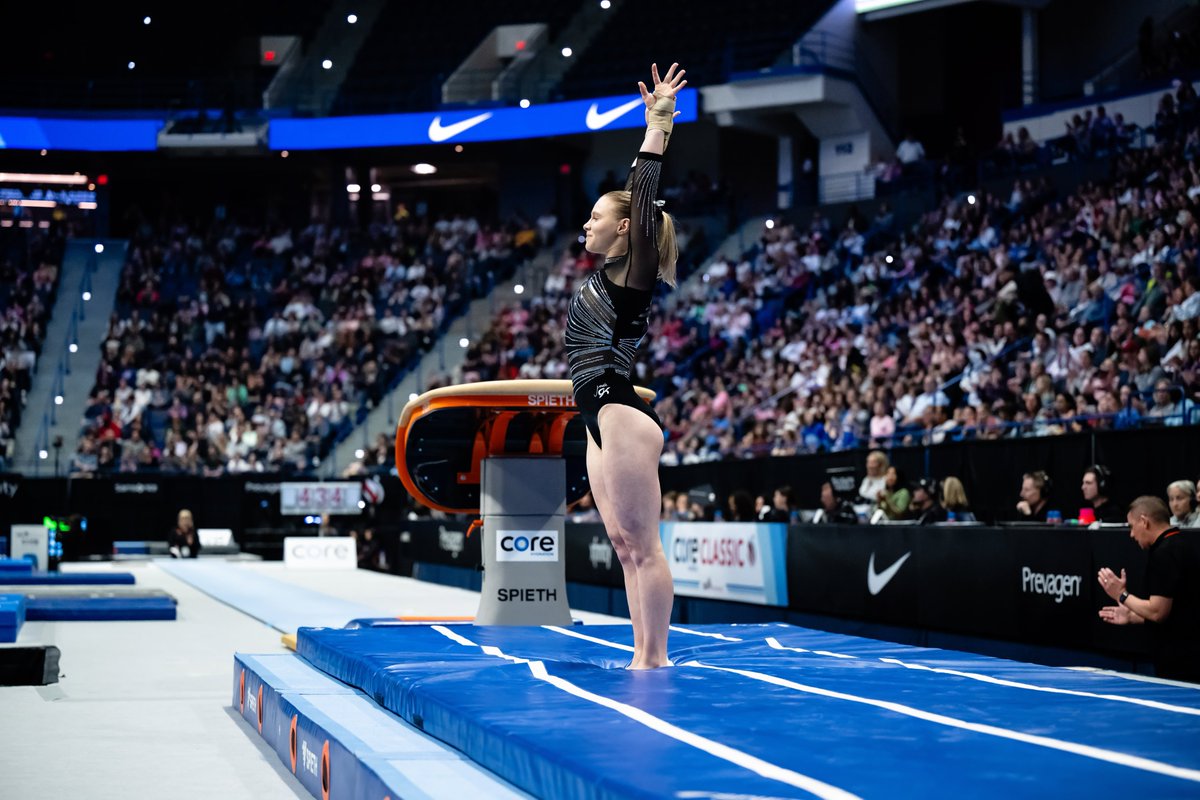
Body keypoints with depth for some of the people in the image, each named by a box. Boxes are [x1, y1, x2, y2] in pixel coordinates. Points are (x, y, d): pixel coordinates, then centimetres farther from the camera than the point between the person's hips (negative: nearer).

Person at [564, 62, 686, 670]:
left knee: (642, 544, -8)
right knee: (624, 545, 9)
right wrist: (652, 124, 32)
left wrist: (660, 127, -9)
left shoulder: (634, 273, -6)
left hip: (622, 415, -10)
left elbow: (644, 196, -13)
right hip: (602, 420, 10)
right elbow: (633, 194, 25)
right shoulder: (610, 276, 17)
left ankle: (655, 659, -6)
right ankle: (643, 656, 12)